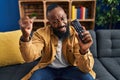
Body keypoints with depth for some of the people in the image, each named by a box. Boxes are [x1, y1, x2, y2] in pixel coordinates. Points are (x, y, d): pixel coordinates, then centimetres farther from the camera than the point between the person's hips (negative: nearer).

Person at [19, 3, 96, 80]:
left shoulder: (76, 34, -17)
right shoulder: (41, 33, -14)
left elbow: (86, 68, -23)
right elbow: (29, 57, -30)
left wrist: (84, 51, -45)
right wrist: (26, 37, -49)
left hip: (69, 68, 0)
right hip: (48, 68, 1)